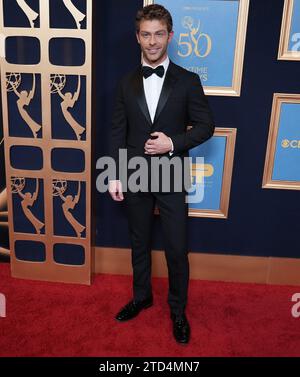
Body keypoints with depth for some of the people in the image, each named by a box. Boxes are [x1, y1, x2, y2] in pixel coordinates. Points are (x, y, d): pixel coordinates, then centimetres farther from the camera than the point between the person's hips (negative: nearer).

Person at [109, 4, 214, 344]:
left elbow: (205, 126, -1)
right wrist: (114, 176, 0)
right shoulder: (126, 83, 5)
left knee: (177, 249, 4)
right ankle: (142, 296, 39)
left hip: (172, 177, -2)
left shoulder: (188, 81, -2)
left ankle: (178, 310, 26)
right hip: (134, 176, 3)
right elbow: (117, 132, 4)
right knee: (139, 243, 17)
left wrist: (173, 143, -16)